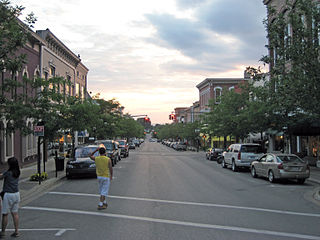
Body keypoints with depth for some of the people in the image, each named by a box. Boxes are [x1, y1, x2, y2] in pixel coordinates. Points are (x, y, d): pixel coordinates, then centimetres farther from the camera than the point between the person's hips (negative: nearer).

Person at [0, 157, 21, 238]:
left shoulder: (8, 173, -17)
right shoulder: (17, 172, 3)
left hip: (8, 195, -7)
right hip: (16, 194, 7)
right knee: (15, 213, 11)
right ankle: (16, 231, 14)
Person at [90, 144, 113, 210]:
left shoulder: (96, 159, -7)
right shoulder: (108, 159, -14)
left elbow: (90, 156, 15)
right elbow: (111, 169, -8)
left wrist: (96, 150, 11)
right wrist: (111, 176, 8)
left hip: (99, 176, 4)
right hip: (106, 177, -4)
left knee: (102, 190, 20)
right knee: (104, 192, 0)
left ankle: (104, 202, 29)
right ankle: (100, 205, -4)